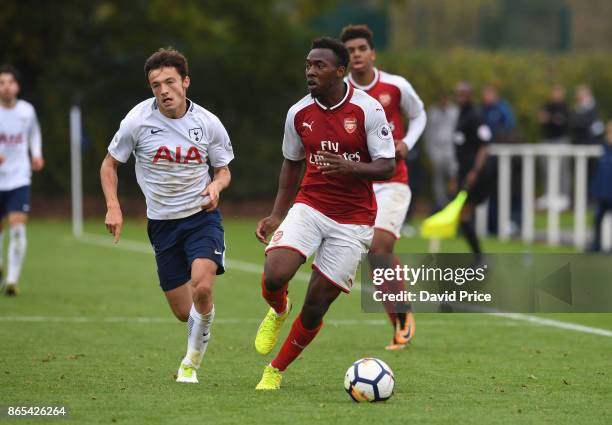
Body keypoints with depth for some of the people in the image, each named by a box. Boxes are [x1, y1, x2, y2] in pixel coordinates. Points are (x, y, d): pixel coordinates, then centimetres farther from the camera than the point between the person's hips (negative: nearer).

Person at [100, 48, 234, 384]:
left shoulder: (208, 123, -7)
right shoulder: (137, 121, -10)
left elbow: (224, 170, 8)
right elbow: (109, 164, 5)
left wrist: (215, 186, -16)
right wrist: (113, 207, -9)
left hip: (201, 215, -1)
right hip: (162, 221, 1)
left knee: (202, 287, -26)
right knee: (184, 312, 2)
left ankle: (192, 360, -4)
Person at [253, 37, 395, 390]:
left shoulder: (368, 109, -12)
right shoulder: (299, 113, -1)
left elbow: (387, 167, -11)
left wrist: (349, 167, -30)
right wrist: (276, 215, 9)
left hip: (353, 220, -2)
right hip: (309, 206, 2)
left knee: (316, 304, -1)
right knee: (274, 277, -22)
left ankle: (276, 370, 21)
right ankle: (279, 311, 16)